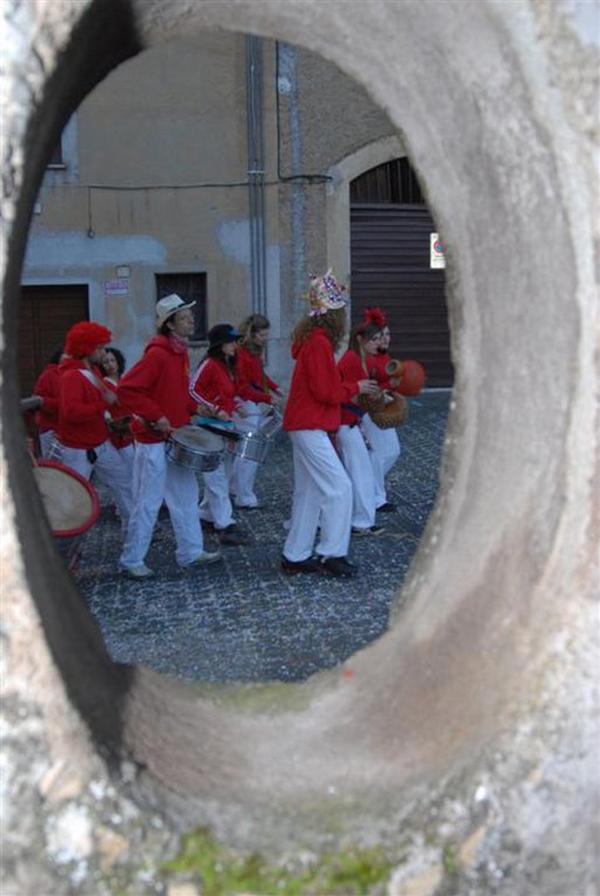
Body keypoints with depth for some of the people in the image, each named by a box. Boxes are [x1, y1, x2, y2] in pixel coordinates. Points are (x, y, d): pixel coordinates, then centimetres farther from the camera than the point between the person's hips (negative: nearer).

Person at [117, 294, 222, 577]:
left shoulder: (181, 352, 9)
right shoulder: (157, 354, -18)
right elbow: (126, 389, -24)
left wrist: (195, 408, 7)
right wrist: (155, 416, -23)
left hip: (177, 437, 9)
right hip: (154, 440, -9)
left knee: (186, 496, 13)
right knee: (148, 502, -2)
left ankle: (190, 553, 23)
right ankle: (131, 560, 9)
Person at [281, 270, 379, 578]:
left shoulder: (312, 340, 14)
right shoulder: (319, 344, -17)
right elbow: (326, 392, -20)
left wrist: (351, 390, 11)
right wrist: (355, 387, -6)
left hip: (306, 425, 11)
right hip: (310, 427, -11)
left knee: (308, 492, 13)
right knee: (339, 487, -8)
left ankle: (296, 556, 18)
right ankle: (332, 554, -2)